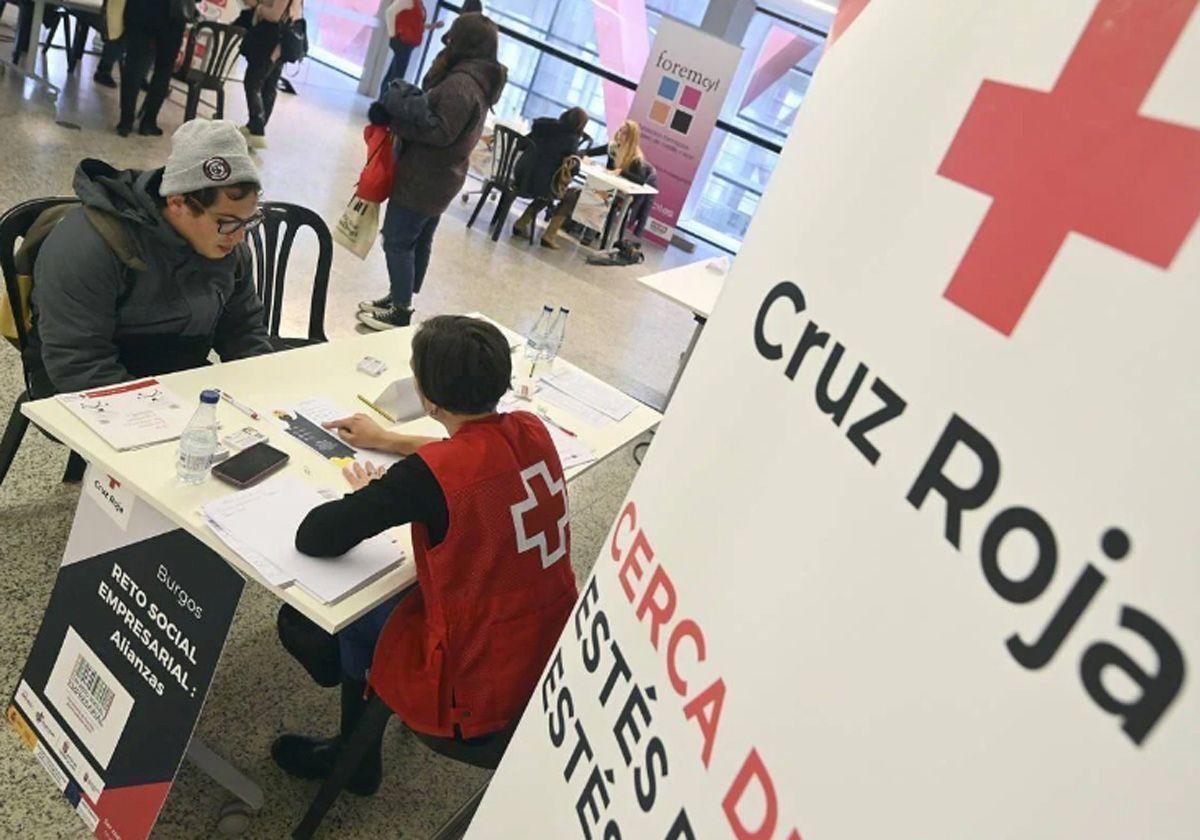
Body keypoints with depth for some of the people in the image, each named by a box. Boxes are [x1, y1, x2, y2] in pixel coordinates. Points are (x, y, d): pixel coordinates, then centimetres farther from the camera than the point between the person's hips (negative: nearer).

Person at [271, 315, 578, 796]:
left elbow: (313, 538, -20)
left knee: (302, 619, 14)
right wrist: (389, 441, 20)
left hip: (478, 694, -7)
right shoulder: (532, 431, -7)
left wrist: (367, 498, -1)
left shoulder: (432, 476, -28)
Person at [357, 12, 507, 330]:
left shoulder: (461, 83, -21)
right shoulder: (480, 82, 11)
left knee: (397, 241, -3)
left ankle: (400, 311, 4)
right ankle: (400, 299, 29)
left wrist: (396, 119, -15)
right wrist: (405, 112, -3)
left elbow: (440, 131, -26)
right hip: (439, 179, 10)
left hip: (422, 179, -10)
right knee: (419, 241, 17)